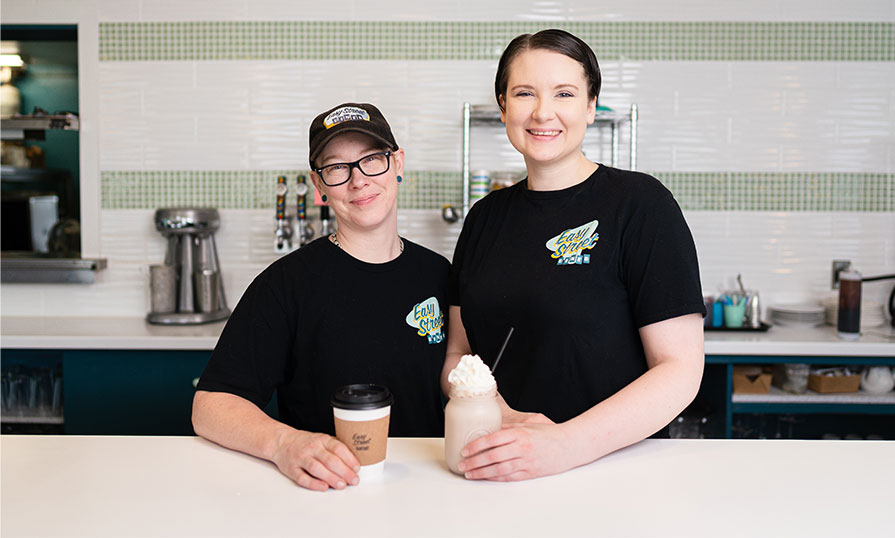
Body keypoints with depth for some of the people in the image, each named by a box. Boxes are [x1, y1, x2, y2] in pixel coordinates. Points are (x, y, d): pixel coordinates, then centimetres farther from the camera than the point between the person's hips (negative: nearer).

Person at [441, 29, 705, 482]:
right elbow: (458, 353, 11)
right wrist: (504, 419, -9)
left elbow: (681, 370, -9)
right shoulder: (486, 216, 10)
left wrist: (567, 444, -22)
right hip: (502, 478, 2)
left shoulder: (641, 203, -5)